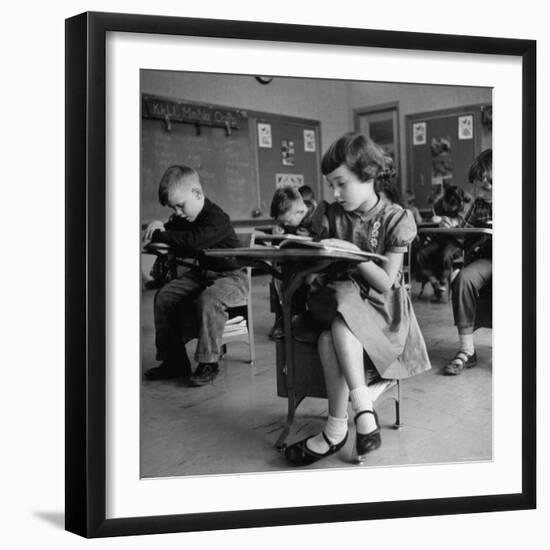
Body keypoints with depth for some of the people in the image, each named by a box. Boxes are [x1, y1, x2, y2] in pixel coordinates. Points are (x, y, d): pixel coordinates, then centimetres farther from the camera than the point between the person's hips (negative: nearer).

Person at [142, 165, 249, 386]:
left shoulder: (216, 219, -23)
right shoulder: (184, 218, 5)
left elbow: (194, 241, -38)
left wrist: (159, 235, -30)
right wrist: (160, 227, -8)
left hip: (231, 276, -9)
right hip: (200, 273, 9)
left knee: (209, 300, -37)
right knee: (164, 296, -7)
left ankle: (208, 363, -20)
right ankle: (174, 361, -1)